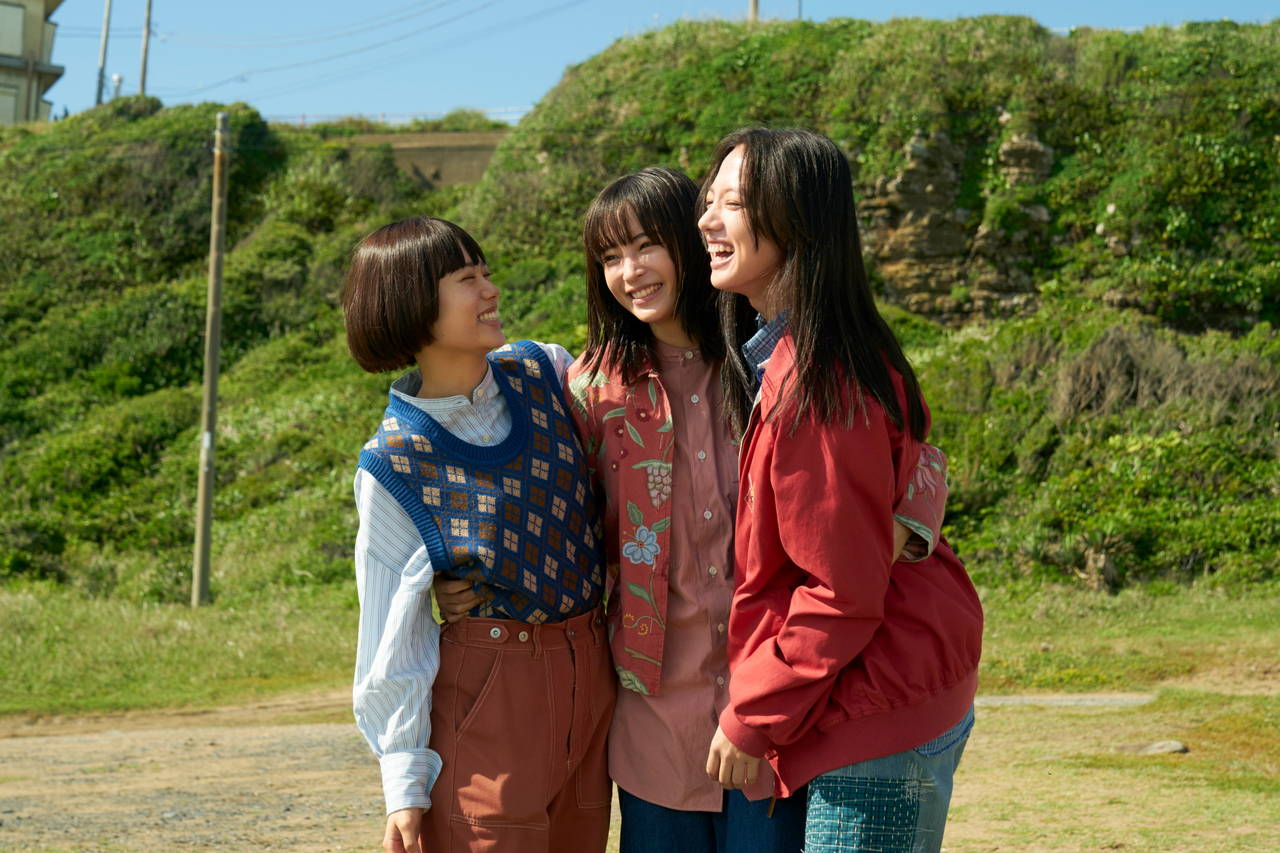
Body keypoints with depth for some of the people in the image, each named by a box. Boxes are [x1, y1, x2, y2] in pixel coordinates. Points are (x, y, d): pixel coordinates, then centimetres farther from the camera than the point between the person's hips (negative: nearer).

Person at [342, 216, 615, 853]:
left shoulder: (543, 372, 1)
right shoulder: (393, 466, -10)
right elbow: (394, 635, -6)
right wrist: (404, 786, -7)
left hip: (589, 675, 4)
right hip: (484, 697, -4)